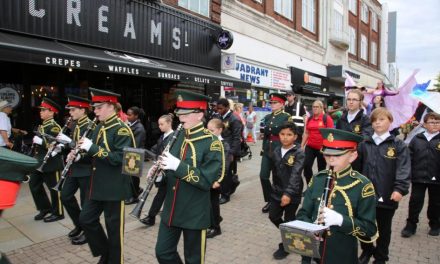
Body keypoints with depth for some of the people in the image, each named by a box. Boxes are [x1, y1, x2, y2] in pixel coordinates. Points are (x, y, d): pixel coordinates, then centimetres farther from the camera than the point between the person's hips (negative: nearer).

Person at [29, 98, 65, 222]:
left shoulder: (54, 127, -15)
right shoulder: (42, 126, 13)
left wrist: (40, 141, -28)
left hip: (51, 162, -9)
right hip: (40, 161, 10)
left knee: (54, 188, 1)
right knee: (34, 184, 13)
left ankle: (58, 213, 15)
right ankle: (45, 208, 27)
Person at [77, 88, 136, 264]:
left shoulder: (122, 130, -16)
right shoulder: (99, 127, 10)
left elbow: (119, 158, -25)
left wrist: (93, 148, -26)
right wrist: (85, 149, -3)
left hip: (115, 187, -8)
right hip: (97, 186, 9)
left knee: (114, 227, 5)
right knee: (86, 219, 14)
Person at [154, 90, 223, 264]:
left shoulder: (211, 142, -16)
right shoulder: (176, 137, 3)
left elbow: (207, 180, -23)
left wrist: (178, 165, -30)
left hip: (195, 213, -5)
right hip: (170, 209, 6)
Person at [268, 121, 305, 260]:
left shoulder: (299, 153, -16)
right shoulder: (276, 151, 3)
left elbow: (295, 175, -27)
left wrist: (288, 193, -37)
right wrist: (275, 187, 14)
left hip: (292, 194, -6)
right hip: (277, 191, 6)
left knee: (288, 220, 8)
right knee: (273, 216, 12)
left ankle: (285, 246, 30)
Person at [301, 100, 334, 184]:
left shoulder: (327, 118, -7)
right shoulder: (309, 119, 7)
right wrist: (302, 145, 10)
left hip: (322, 148, -4)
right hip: (310, 147, 4)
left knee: (321, 168, 9)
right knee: (306, 165, -6)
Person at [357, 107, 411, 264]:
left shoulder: (399, 145, -3)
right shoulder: (364, 144, 6)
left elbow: (404, 170, -14)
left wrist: (400, 189, -26)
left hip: (387, 196, -2)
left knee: (384, 230, 14)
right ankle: (366, 251, 38)